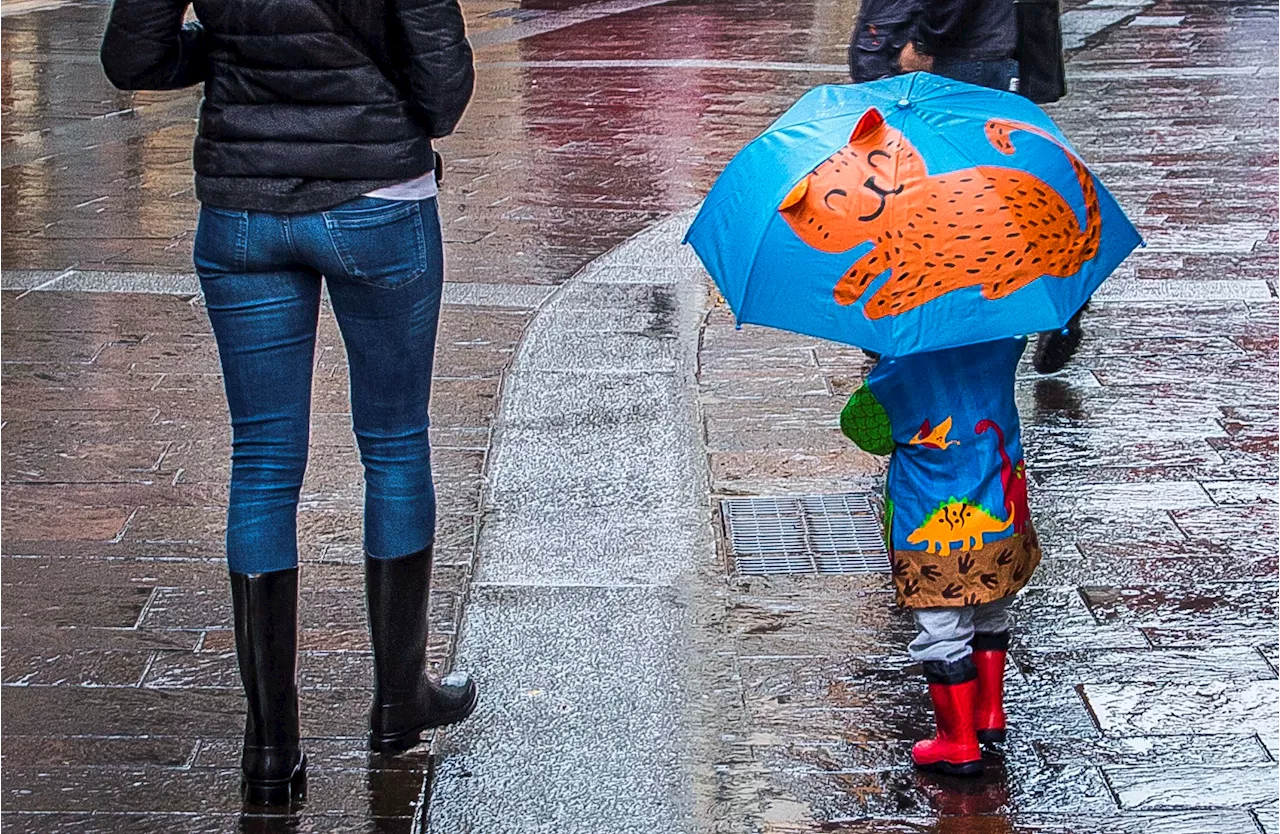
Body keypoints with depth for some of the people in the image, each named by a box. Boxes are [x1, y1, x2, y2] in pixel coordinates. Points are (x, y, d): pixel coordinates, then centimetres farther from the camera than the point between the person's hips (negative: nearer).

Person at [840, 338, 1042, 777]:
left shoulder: (898, 370, -21)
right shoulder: (1001, 342, -7)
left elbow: (862, 426, -8)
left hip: (932, 528, -5)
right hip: (1001, 517, 5)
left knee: (942, 633, 6)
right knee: (990, 615, 25)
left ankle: (960, 743, 12)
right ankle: (990, 713, 36)